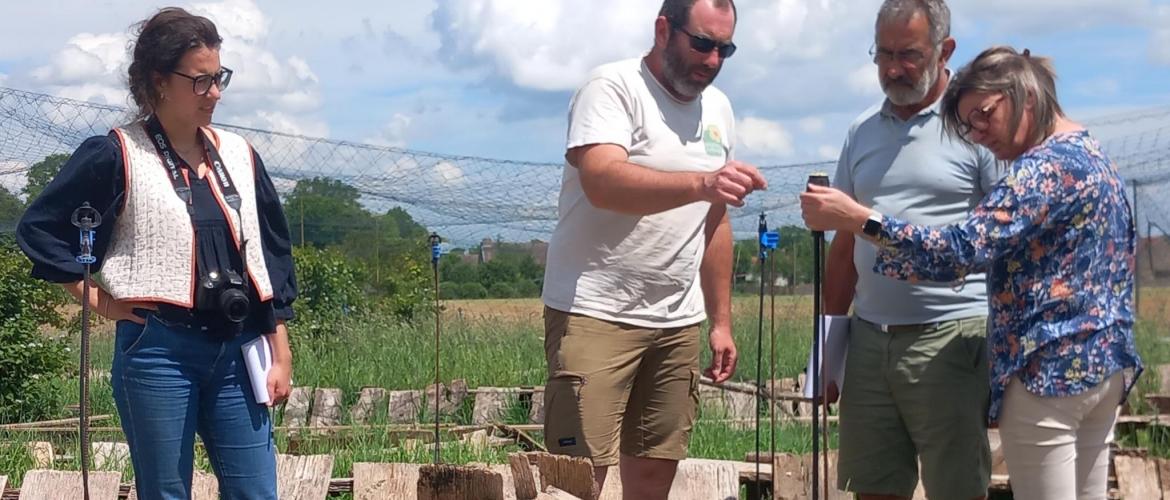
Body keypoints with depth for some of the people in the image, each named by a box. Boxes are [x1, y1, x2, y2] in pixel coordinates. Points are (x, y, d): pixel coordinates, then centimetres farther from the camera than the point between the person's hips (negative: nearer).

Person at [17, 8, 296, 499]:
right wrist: (95, 298, -4)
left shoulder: (238, 155, 9)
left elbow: (274, 252, 13)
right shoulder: (116, 155, -4)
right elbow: (39, 226, 0)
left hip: (236, 352, 4)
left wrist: (280, 352, 10)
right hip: (159, 352, -4)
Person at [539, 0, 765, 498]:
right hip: (595, 314, -7)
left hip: (678, 322, 7)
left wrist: (721, 321, 16)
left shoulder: (718, 108, 14)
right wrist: (701, 183, -41)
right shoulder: (613, 87, -10)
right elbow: (602, 182, -28)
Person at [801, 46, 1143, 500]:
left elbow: (964, 250, -26)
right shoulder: (1095, 157, 15)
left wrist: (855, 218, -27)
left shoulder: (1046, 165, -16)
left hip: (1048, 371, -10)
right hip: (1105, 364, 10)